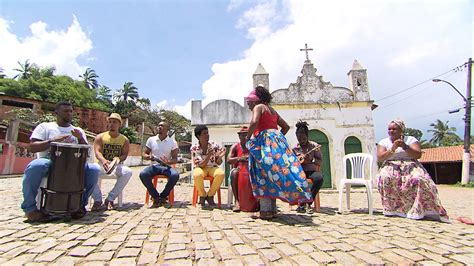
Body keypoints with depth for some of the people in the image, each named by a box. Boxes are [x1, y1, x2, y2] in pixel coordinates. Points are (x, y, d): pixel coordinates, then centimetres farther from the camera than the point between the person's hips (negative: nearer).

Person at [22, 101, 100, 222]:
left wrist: (80, 138, -10)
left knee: (94, 168, -25)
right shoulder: (45, 127, 10)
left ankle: (81, 204, -6)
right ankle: (30, 208, -15)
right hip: (48, 163, -2)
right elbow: (32, 147, -3)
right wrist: (53, 140, -17)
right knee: (35, 166, -37)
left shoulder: (78, 131, 18)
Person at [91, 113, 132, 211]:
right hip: (102, 165, 0)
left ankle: (110, 199, -22)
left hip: (117, 166, 0)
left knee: (128, 172, -32)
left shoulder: (124, 140, 5)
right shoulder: (100, 137, 3)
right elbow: (97, 152, -11)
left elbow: (124, 154, -4)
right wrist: (103, 160, -34)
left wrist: (117, 160, -28)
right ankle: (97, 200, -23)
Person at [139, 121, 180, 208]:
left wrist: (168, 162, -23)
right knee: (142, 174, -30)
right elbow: (144, 154, 11)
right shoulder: (151, 140, 7)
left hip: (166, 166, -1)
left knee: (175, 175, -32)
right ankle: (155, 197, -11)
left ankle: (163, 196, -7)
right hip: (154, 166, 1)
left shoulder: (173, 142, 2)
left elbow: (175, 159, 0)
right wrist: (149, 157, -14)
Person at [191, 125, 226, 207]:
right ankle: (202, 195, -6)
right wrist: (208, 156, -33)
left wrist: (220, 157, -25)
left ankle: (210, 195, -8)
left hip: (212, 167, 2)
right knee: (197, 175, -37)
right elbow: (200, 165, -16)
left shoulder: (214, 145, -7)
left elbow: (218, 163, -1)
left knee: (221, 174, -33)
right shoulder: (194, 148, -10)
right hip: (201, 168, -1)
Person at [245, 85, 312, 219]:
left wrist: (247, 138, -7)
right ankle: (273, 208, 13)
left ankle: (266, 210, -6)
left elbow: (254, 122, -18)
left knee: (265, 175, -6)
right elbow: (286, 126, 28)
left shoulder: (258, 107, 2)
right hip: (277, 141, 8)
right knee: (274, 173, 8)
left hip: (265, 142, -8)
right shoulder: (272, 110, 26)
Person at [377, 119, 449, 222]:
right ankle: (390, 209, -22)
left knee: (419, 179, -33)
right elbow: (380, 157, -5)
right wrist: (392, 149, -19)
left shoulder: (411, 139, 10)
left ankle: (417, 211, -20)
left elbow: (418, 155, -5)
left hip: (410, 166, 1)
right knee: (385, 178, -35)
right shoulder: (383, 142, 10)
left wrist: (405, 147, -20)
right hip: (391, 167, 0)